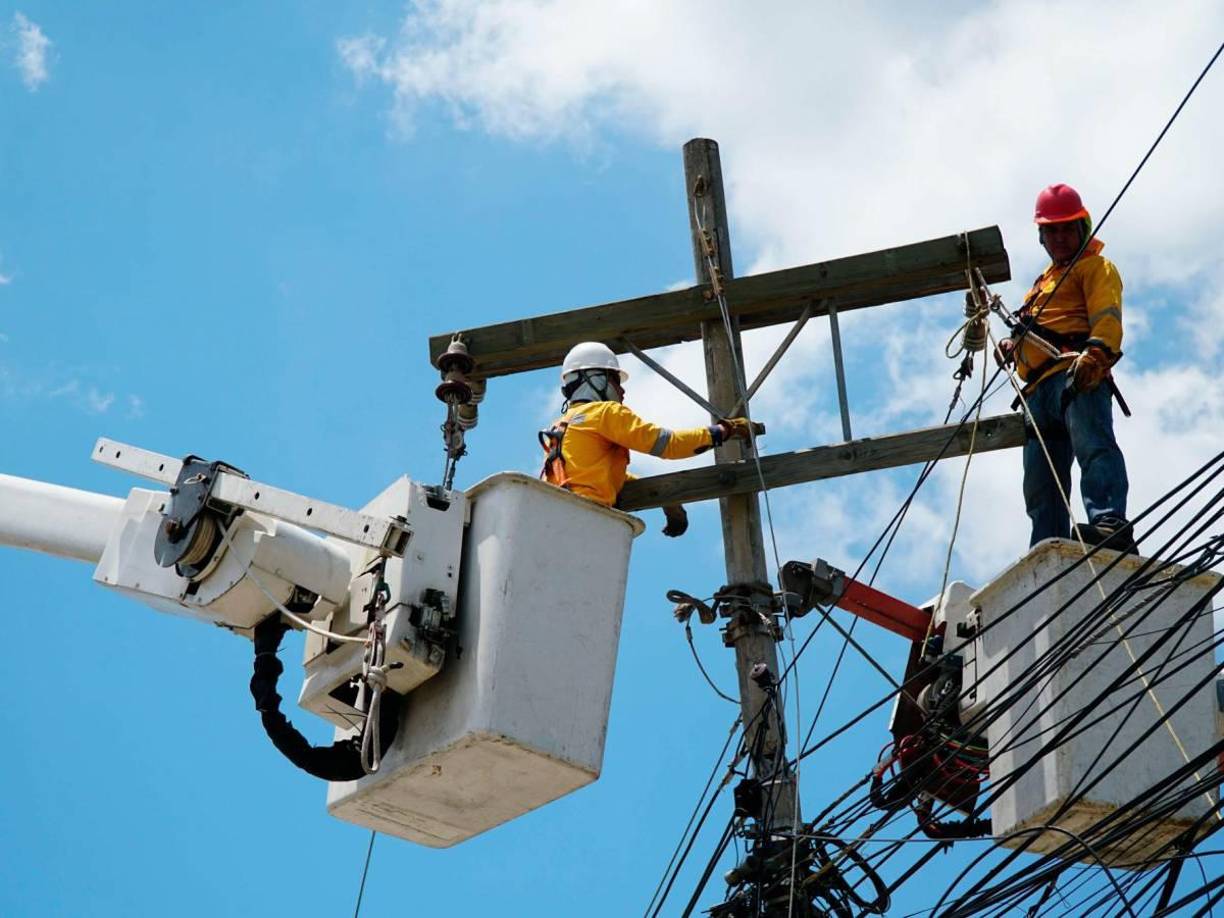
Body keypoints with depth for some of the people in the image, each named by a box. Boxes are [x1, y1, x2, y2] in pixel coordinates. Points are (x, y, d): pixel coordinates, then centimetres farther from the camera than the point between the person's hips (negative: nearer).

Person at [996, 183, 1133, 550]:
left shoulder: (1095, 267, 12)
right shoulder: (1045, 281, 38)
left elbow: (1107, 318, -7)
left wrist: (1094, 354, -27)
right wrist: (1013, 346, 12)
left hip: (1077, 373, -9)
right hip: (1039, 388, 9)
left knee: (1094, 446, -31)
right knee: (1041, 488, 0)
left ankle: (1111, 525, -50)